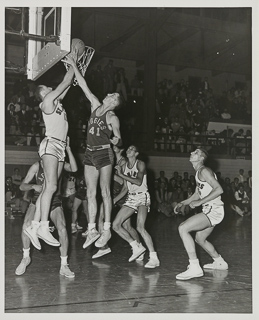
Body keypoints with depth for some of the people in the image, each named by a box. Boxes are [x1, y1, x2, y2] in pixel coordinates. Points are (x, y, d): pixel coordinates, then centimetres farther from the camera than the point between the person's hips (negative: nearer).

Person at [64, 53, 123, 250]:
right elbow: (84, 87, 11)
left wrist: (115, 140, -27)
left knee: (105, 192, -4)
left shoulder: (113, 118, -5)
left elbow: (119, 140, -4)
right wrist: (74, 66, 11)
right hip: (90, 153, 6)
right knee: (91, 193, 5)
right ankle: (92, 230, 10)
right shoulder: (96, 106, 10)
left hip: (104, 154, -6)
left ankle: (107, 230, 2)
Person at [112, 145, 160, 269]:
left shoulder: (140, 164, -5)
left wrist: (121, 175, -19)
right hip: (131, 198, 7)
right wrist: (114, 200, 10)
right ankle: (136, 247, 10)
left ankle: (154, 258, -19)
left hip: (142, 197, -7)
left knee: (140, 227, -24)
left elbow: (139, 182, -21)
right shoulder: (124, 166, 12)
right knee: (116, 225, -2)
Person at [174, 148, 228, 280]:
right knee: (200, 239, 24)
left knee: (183, 228, -21)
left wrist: (200, 202, -23)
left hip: (214, 210, -10)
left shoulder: (204, 171, -13)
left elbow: (219, 189, -24)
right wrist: (182, 203, 19)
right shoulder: (198, 173, 18)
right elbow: (197, 193, 28)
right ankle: (219, 262, 43)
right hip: (209, 210, 10)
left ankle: (194, 267, -21)